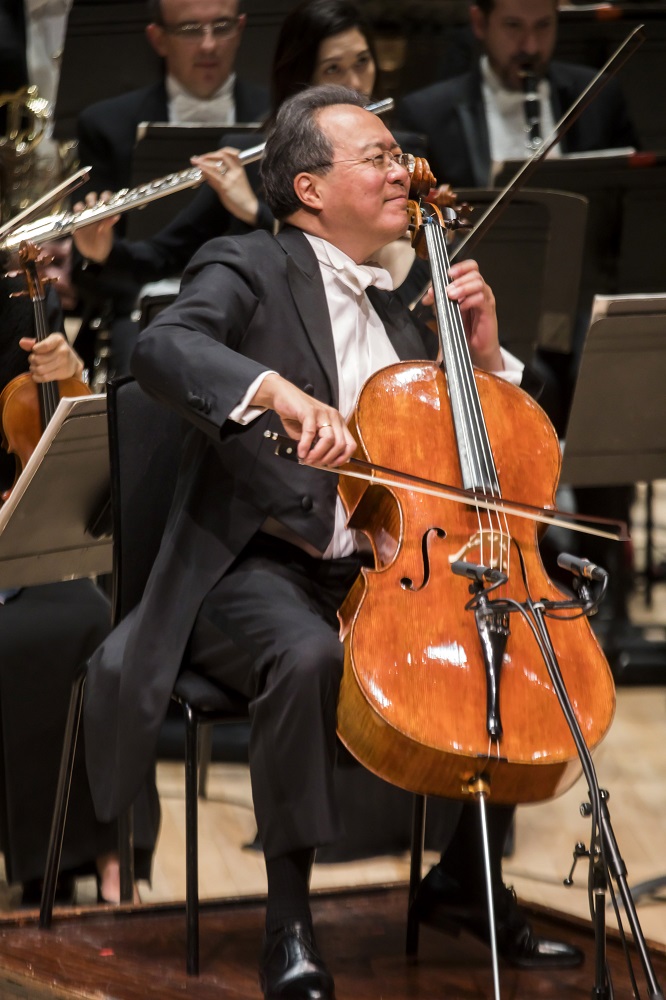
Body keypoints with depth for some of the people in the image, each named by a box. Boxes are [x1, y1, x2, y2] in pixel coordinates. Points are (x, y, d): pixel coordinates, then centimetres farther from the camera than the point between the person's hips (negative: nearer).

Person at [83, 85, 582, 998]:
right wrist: (278, 390, -41)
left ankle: (466, 878, 11)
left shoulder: (397, 308, 21)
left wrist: (483, 350, 6)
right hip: (256, 570, -7)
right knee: (310, 657, -37)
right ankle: (289, 927, -27)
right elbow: (163, 348, -24)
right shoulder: (251, 268, -1)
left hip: (380, 575, 7)